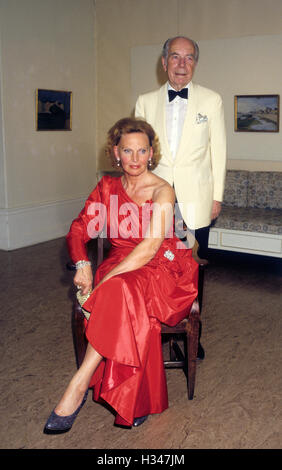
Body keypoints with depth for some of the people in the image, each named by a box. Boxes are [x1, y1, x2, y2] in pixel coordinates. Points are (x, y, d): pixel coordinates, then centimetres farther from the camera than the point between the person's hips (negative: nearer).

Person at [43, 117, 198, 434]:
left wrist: (104, 282, -27)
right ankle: (134, 403, -19)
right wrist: (82, 264, -18)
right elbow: (79, 230, 5)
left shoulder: (162, 191, -7)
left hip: (161, 269, -3)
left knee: (121, 291, -36)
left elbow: (150, 247, -19)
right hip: (119, 268, 4)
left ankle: (78, 387, -30)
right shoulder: (107, 187, 10)